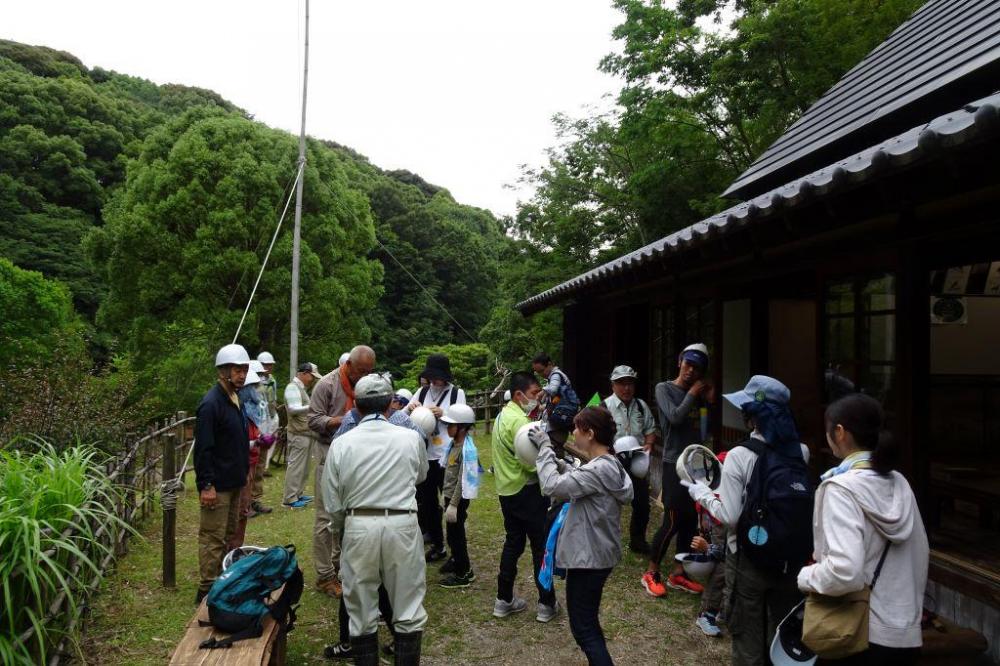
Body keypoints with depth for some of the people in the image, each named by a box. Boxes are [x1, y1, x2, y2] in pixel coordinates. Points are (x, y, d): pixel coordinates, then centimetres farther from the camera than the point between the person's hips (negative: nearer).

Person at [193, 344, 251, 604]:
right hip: (217, 485, -9)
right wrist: (206, 485, -23)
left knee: (229, 534, 18)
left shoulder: (235, 399, 10)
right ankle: (207, 590, 11)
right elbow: (203, 449, -22)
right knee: (213, 538, 0)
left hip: (234, 482, 9)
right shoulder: (211, 404, -20)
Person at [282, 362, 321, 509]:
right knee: (295, 466, -6)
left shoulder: (301, 388, 19)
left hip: (306, 433, 10)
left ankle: (298, 494, 22)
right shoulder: (293, 387, -12)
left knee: (303, 467, 14)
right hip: (299, 434, -10)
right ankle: (290, 498, -1)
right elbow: (294, 409, -25)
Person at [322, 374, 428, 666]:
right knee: (408, 610, 12)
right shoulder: (411, 438, -4)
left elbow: (333, 502, 2)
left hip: (358, 527, 1)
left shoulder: (341, 443, -4)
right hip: (402, 525, -1)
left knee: (362, 613, 15)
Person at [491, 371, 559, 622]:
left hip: (508, 489, 9)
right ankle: (546, 604, 12)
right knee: (542, 546, 3)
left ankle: (504, 600, 24)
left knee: (513, 543, 17)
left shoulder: (504, 415, 10)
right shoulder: (520, 421, -21)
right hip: (527, 491, -9)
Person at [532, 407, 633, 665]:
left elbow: (553, 486, -29)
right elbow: (572, 480, 12)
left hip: (589, 558, -10)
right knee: (589, 622, 24)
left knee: (583, 628, 3)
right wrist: (548, 454, 1)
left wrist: (545, 447, -19)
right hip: (597, 554, 10)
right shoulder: (609, 465, 6)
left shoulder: (599, 470, -25)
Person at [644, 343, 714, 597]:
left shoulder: (697, 393, 12)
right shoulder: (664, 388, -5)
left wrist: (709, 398, -7)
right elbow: (675, 417, -20)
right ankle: (651, 573, 9)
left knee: (691, 520, 8)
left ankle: (677, 573, 20)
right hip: (675, 464, -6)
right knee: (673, 522, -5)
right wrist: (692, 394, -9)